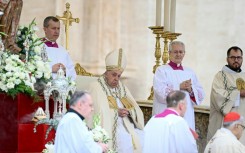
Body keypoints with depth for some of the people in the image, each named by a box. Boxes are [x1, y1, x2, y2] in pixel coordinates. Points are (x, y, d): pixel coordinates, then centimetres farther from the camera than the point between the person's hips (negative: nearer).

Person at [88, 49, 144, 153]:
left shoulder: (122, 87, 18)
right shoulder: (96, 87, -2)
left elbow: (136, 109, 11)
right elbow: (99, 112, -15)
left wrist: (128, 112, -9)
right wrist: (116, 112, -14)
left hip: (126, 125, 7)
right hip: (108, 127, -6)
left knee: (141, 138, -15)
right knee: (126, 140, -29)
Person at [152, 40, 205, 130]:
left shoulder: (190, 73, 16)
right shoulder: (161, 70, 1)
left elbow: (200, 94, 10)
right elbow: (160, 92, -13)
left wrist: (191, 89, -9)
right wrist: (179, 87, -15)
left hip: (187, 117, 4)